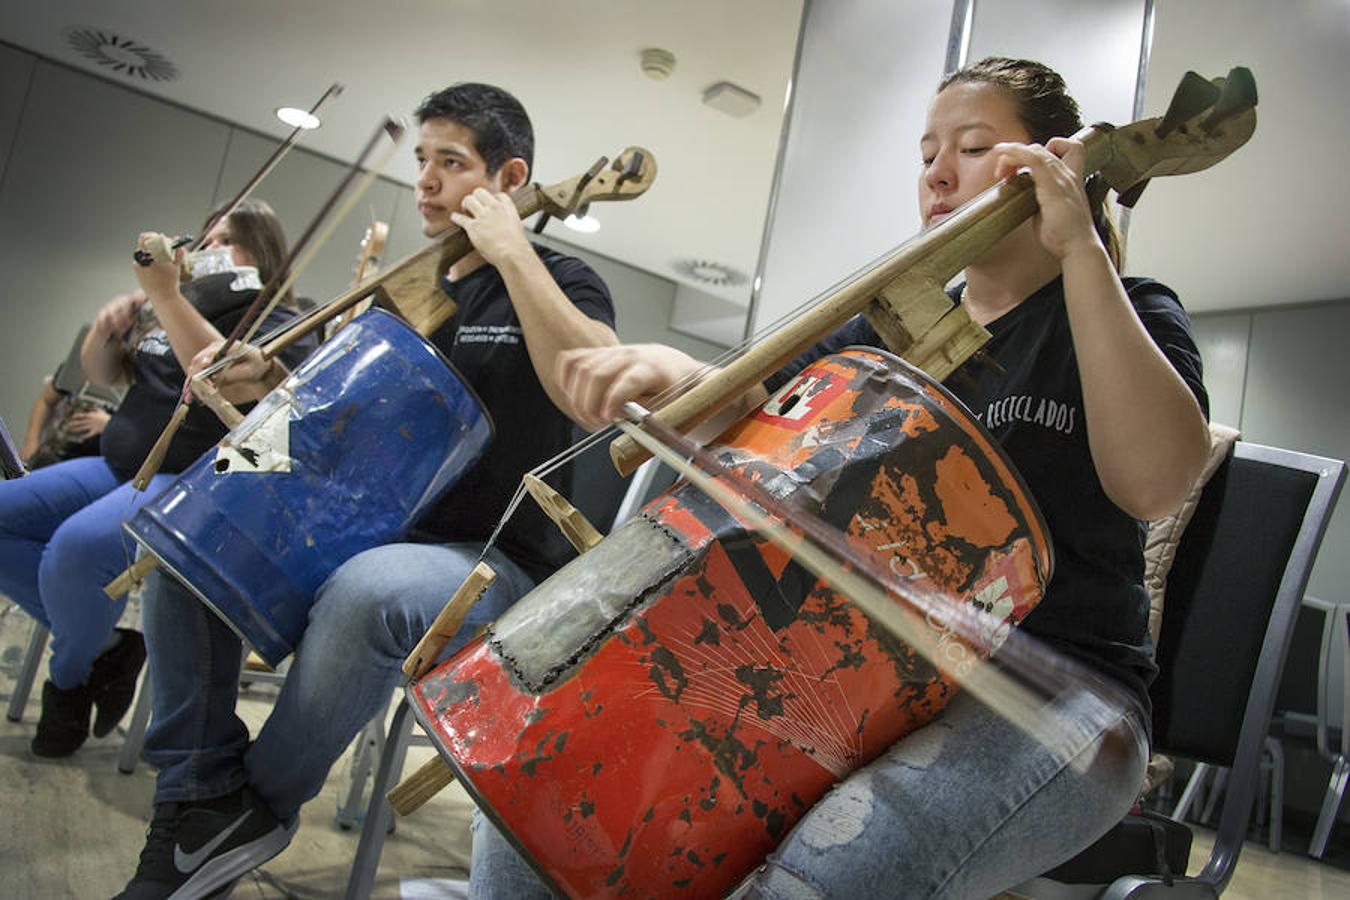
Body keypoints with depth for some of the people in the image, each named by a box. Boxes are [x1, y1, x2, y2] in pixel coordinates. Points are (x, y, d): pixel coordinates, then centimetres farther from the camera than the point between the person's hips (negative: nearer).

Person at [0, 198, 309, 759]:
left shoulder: (279, 328, -4)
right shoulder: (177, 309, 20)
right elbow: (101, 374, 22)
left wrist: (165, 294, -24)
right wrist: (106, 329, 1)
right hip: (118, 467, 9)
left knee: (77, 545, -32)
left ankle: (71, 677, 0)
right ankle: (103, 646, 1)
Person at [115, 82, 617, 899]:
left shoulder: (560, 280, -3)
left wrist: (512, 252, -20)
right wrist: (269, 382, 0)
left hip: (501, 565, -7)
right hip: (376, 532, 7)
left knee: (366, 592, -38)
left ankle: (263, 804, -10)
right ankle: (200, 794, -3)